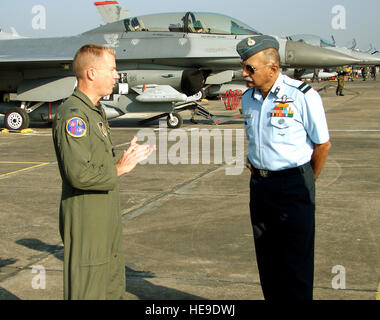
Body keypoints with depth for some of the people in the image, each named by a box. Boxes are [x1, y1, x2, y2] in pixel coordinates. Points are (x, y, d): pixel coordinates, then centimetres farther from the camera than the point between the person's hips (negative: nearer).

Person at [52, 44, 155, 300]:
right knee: (88, 291, -1)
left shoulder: (96, 110, 14)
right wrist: (118, 170, -17)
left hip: (107, 216, 10)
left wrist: (128, 155, 17)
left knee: (114, 287, 19)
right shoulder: (73, 115, -19)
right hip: (86, 220, -10)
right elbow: (79, 173, -28)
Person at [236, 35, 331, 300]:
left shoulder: (303, 96, -13)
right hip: (259, 185, 6)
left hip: (293, 187, -6)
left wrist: (306, 183, 3)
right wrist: (255, 169, 14)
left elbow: (323, 144, -6)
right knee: (267, 258, 12)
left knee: (295, 260, -1)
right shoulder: (248, 98, 7)